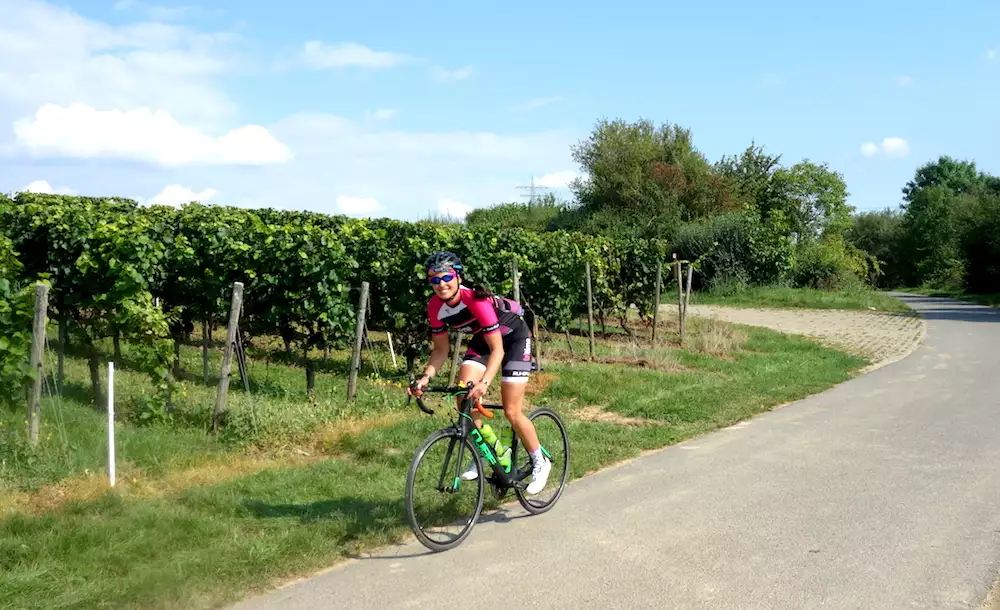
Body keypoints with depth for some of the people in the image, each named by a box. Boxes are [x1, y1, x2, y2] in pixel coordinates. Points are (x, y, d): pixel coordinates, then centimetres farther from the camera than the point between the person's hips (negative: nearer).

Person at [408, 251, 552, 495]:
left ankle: (540, 462, 13)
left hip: (514, 337, -6)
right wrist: (426, 377, -24)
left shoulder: (477, 300, -35)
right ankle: (494, 452, 5)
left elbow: (497, 350, -35)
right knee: (464, 395, -14)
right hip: (482, 339, 6)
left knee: (512, 412, -10)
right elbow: (441, 350, -7)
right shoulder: (435, 306, -17)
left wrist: (484, 382, -49)